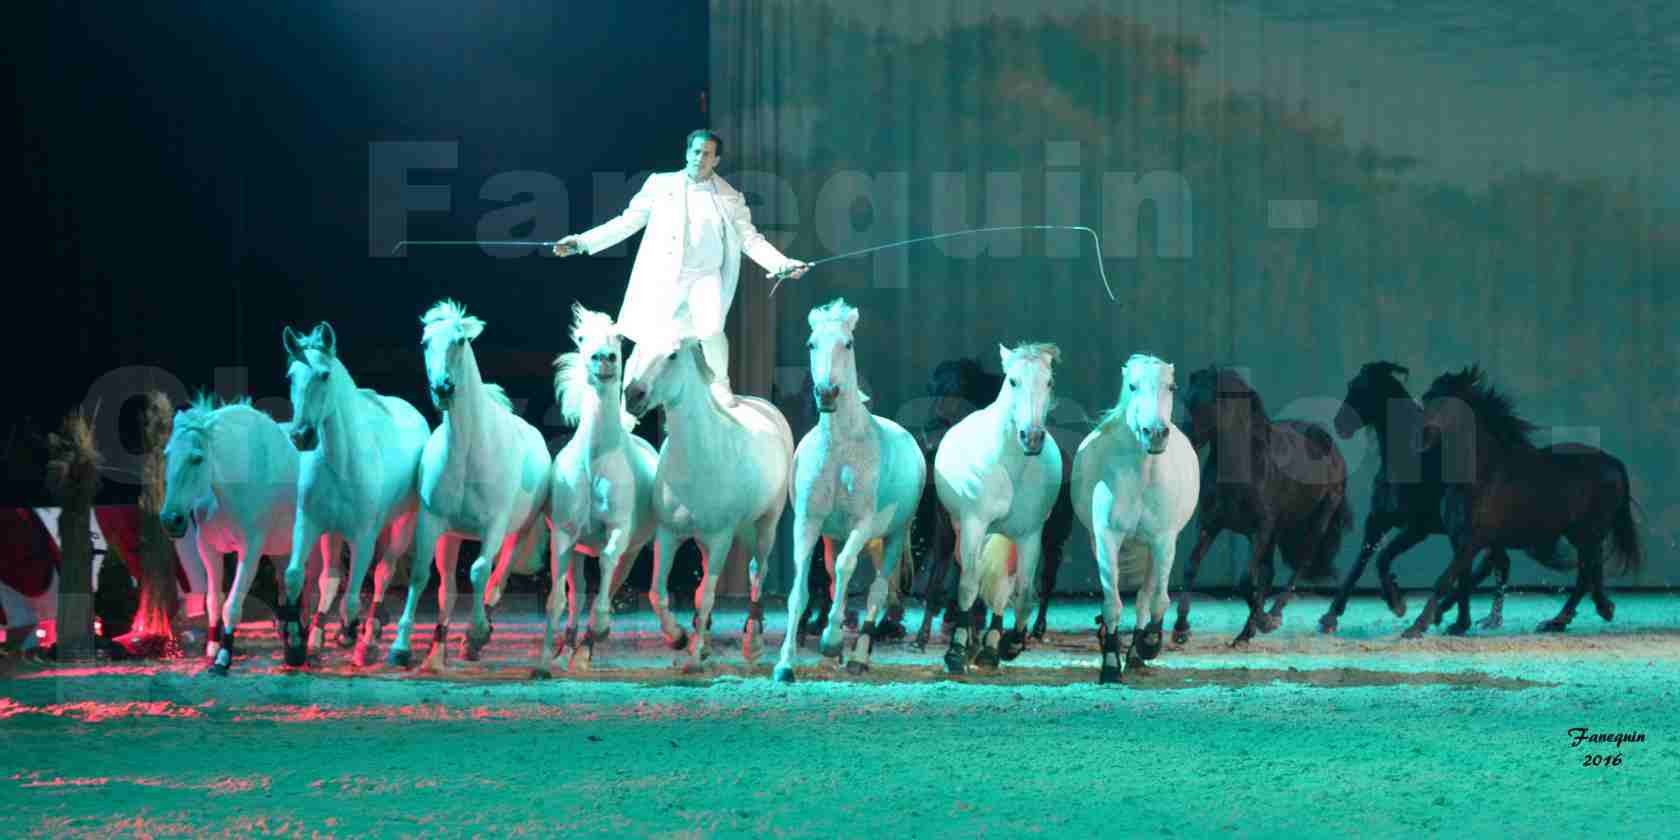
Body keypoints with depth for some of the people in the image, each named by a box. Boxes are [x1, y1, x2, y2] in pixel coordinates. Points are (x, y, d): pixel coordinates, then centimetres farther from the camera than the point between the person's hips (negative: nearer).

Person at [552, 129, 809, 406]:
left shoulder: (730, 198, 6)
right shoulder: (661, 184, 5)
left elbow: (750, 239, 4)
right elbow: (627, 222, 6)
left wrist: (782, 263, -11)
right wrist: (582, 242, -1)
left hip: (705, 276, -1)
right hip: (662, 278, 1)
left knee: (711, 330, -23)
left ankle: (719, 383, 3)